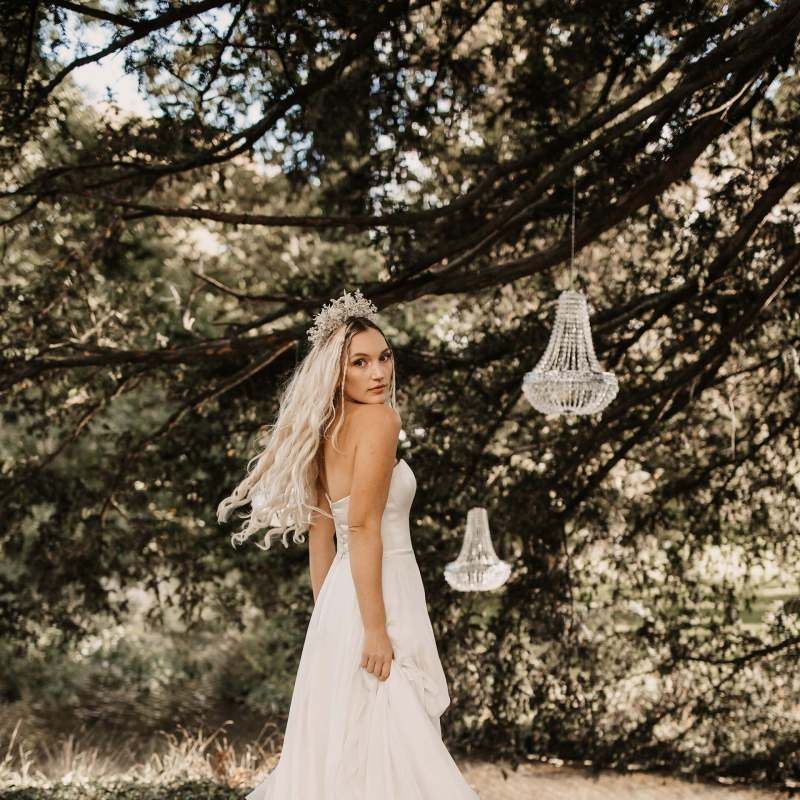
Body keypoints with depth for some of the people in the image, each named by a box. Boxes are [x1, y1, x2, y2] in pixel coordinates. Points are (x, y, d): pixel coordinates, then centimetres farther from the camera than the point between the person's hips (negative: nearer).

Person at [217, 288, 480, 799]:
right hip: (377, 596, -9)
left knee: (344, 749, 13)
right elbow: (363, 525, -19)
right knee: (386, 748, -5)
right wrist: (375, 627, -21)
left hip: (340, 596, 9)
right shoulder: (378, 419, -11)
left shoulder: (328, 429, 13)